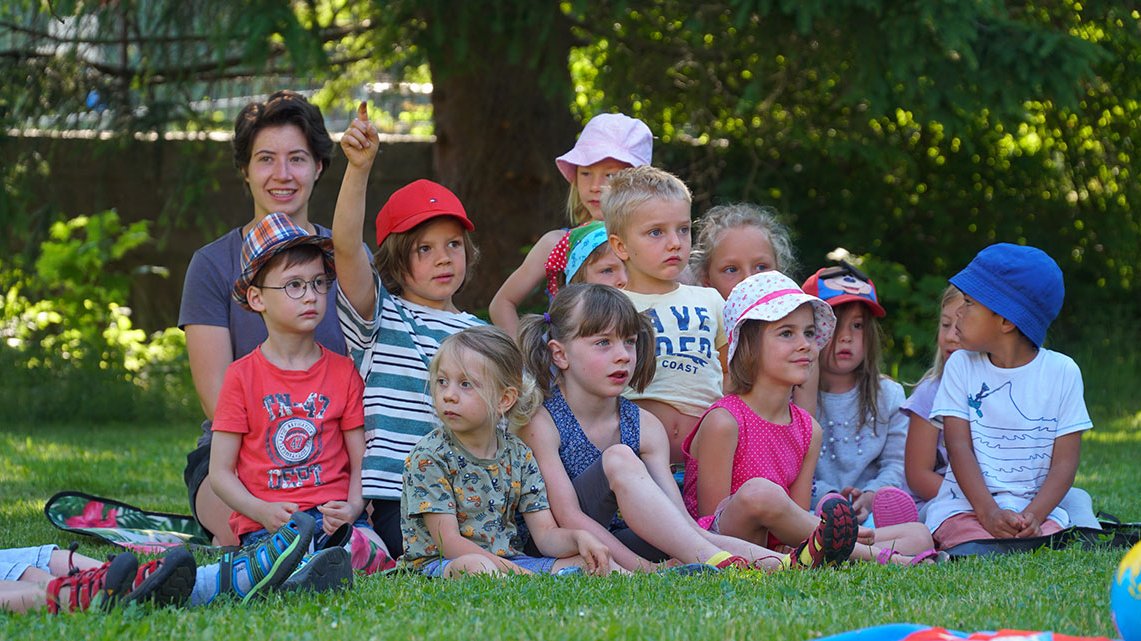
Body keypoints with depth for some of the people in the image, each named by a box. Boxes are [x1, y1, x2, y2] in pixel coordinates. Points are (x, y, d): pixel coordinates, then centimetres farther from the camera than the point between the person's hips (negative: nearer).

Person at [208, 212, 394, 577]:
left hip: (332, 515, 3)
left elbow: (361, 461, 10)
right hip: (267, 523, -2)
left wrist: (351, 508, -11)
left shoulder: (343, 372, 13)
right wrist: (262, 511, -14)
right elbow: (220, 472, 4)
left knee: (374, 555, -30)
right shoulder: (242, 376, 6)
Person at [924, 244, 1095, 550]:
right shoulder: (962, 365, 6)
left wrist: (1033, 516, -19)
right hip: (966, 506, -1)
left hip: (1039, 507, 1)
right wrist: (989, 514, -19)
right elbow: (959, 448, -3)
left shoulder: (1062, 372, 4)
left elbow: (1065, 461, -1)